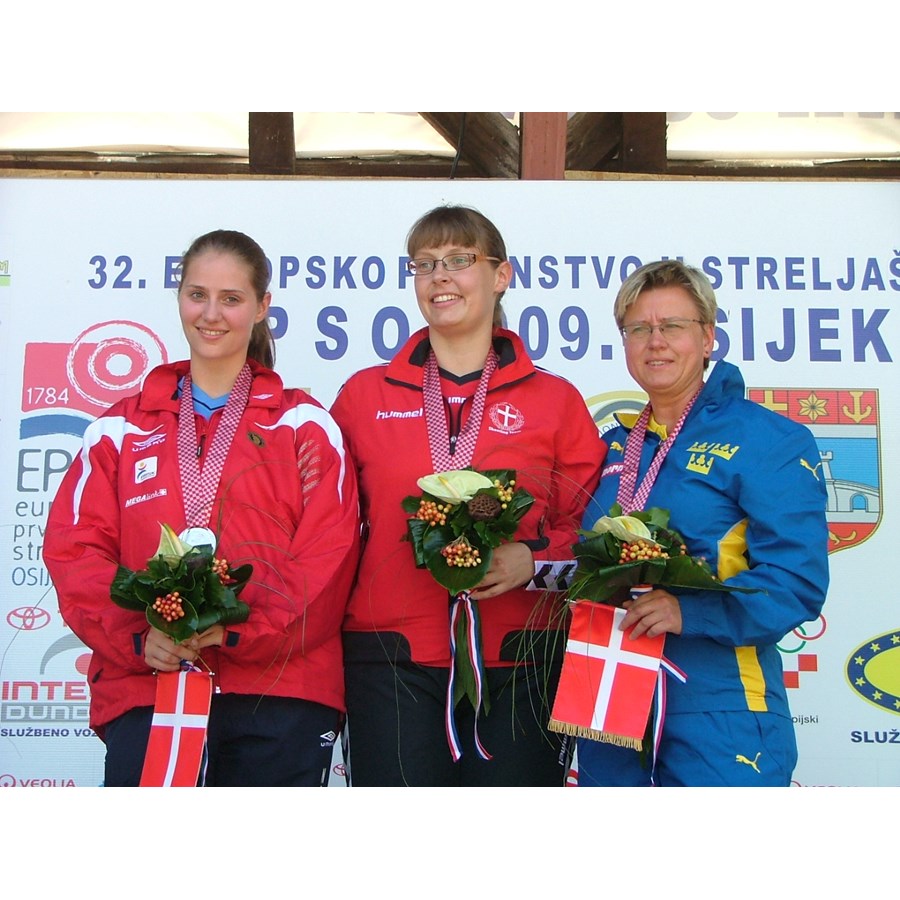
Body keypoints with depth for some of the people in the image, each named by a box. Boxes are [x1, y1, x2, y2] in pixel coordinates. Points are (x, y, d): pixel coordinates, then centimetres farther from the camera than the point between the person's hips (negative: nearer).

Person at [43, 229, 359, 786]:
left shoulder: (304, 424, 8)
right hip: (141, 688, 1)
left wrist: (241, 631, -15)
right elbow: (74, 549, 6)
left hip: (278, 690, -1)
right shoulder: (120, 429, 15)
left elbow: (329, 556, -2)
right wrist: (137, 638, -11)